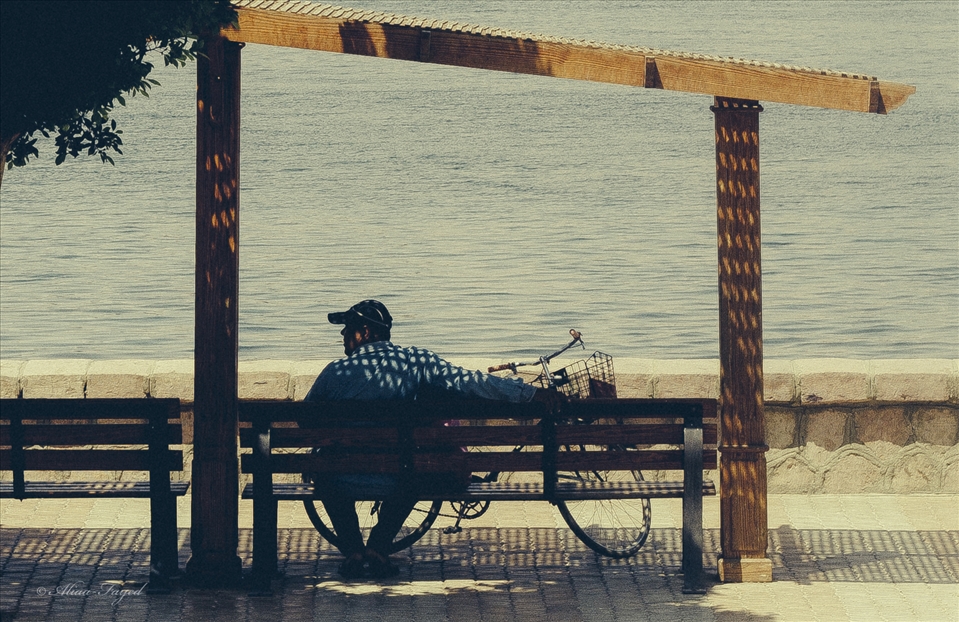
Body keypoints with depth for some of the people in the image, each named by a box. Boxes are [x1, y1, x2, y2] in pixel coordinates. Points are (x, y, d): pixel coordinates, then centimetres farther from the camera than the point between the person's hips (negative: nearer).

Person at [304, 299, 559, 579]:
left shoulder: (336, 371, -4)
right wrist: (533, 393, 1)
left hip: (343, 484, 0)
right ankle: (378, 548, 27)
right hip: (396, 483, 1)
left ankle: (352, 551, 25)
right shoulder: (416, 361, -4)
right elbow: (474, 383, -5)